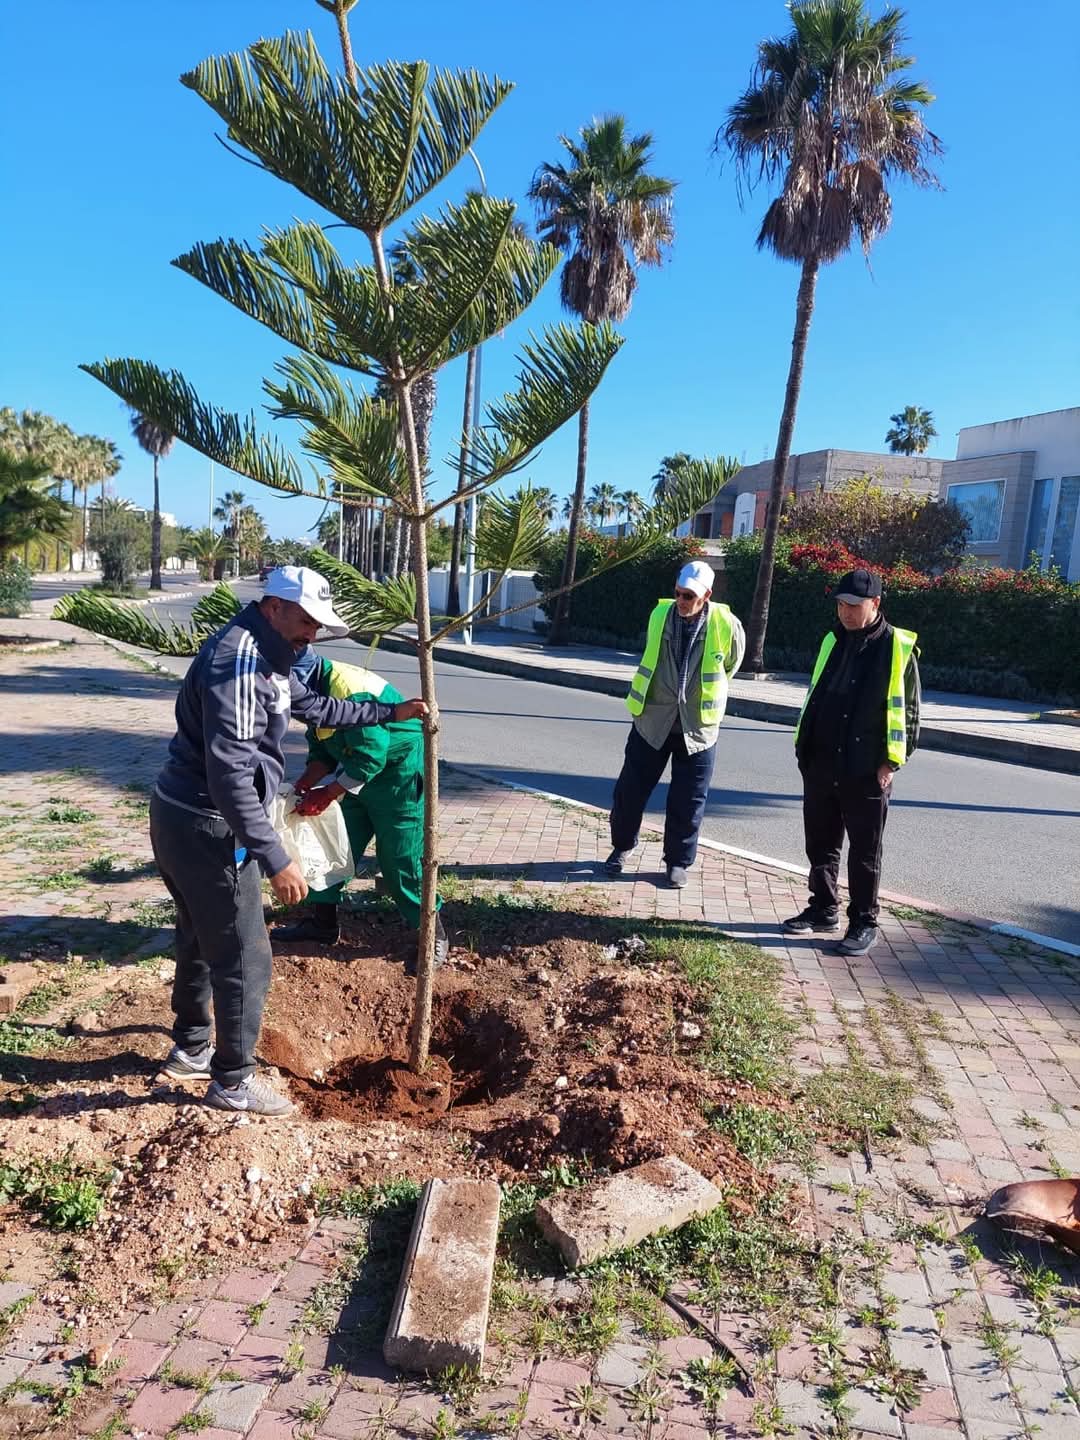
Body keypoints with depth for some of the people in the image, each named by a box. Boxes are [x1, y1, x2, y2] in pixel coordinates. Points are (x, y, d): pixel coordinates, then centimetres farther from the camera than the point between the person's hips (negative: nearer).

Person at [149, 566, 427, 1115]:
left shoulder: (263, 655, 10)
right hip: (206, 826, -11)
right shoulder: (238, 660, -23)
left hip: (183, 816, 11)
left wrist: (389, 712, 29)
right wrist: (274, 858, -32)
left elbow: (314, 706, 27)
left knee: (201, 941, 24)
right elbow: (230, 772, -31)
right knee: (244, 957, 2)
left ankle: (190, 1049, 41)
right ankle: (232, 1081, 17)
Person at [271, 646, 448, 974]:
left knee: (401, 859, -5)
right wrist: (305, 785, -11)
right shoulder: (316, 691, 0)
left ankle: (434, 936, 10)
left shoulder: (351, 691, -29)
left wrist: (326, 794, -24)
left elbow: (370, 756, -29)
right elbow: (321, 751, 7)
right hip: (361, 774, 9)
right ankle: (322, 922, 25)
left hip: (400, 772, -9)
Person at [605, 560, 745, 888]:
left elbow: (730, 664, 12)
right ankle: (622, 847, 30)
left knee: (688, 801, 6)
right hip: (653, 720, 2)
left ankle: (678, 861, 23)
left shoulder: (726, 626, -9)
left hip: (698, 726, -2)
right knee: (630, 789, 9)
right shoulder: (659, 615, -3)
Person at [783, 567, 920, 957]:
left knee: (864, 853, 6)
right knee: (820, 845, 14)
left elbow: (907, 711, -5)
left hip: (866, 773, -5)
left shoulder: (898, 648, -7)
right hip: (820, 766, 6)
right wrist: (804, 747, 14)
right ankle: (823, 910, 29)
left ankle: (863, 922, 17)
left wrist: (891, 762, -10)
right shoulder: (832, 641, 10)